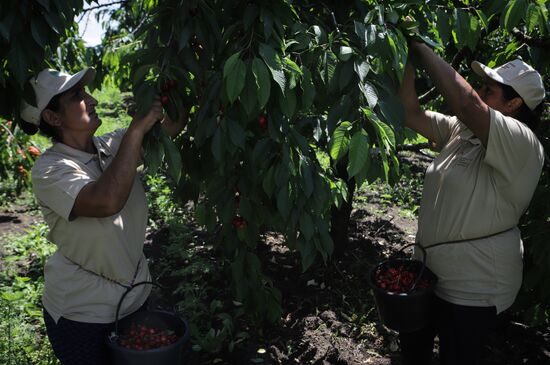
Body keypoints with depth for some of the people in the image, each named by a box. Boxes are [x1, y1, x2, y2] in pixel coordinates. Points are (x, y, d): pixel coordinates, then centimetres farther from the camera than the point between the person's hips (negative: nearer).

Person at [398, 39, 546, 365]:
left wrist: (423, 49, -29)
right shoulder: (461, 130, 3)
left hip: (472, 289, -7)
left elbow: (467, 103, -36)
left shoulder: (523, 145, -22)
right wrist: (407, 62, -8)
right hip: (430, 271, 8)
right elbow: (412, 114, 2)